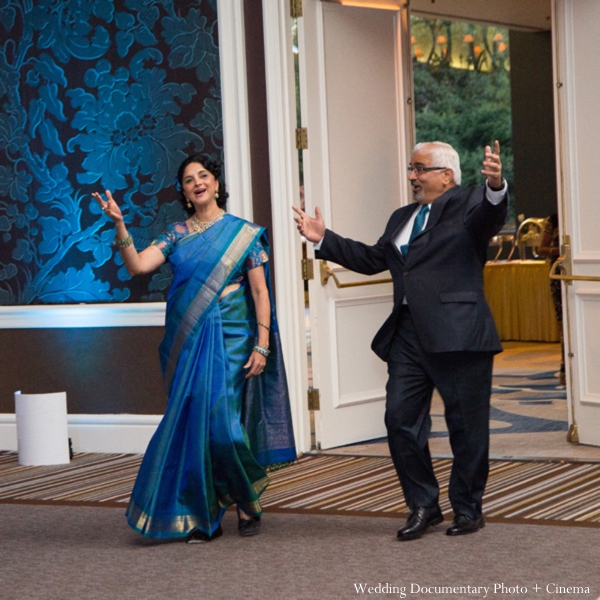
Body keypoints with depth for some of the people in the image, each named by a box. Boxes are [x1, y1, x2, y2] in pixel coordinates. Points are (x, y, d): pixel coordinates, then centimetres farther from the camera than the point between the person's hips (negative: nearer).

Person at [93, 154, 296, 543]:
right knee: (194, 423, 1)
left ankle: (249, 501, 11)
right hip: (187, 343, 3)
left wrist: (262, 345, -8)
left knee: (222, 420, -12)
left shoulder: (243, 233, 2)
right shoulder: (177, 234, 10)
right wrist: (119, 224, -15)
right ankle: (204, 517, 9)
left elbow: (261, 292, 0)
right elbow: (138, 265, -3)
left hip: (230, 341, -3)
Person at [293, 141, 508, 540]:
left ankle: (468, 510, 16)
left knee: (467, 426, 2)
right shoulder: (402, 218, 22)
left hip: (458, 334, -7)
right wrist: (324, 239, 23)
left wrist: (496, 186, -44)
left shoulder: (467, 206, -1)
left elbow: (491, 215, -23)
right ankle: (424, 507, 16)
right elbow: (372, 258, 26)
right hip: (407, 336, 7)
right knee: (401, 420, 4)